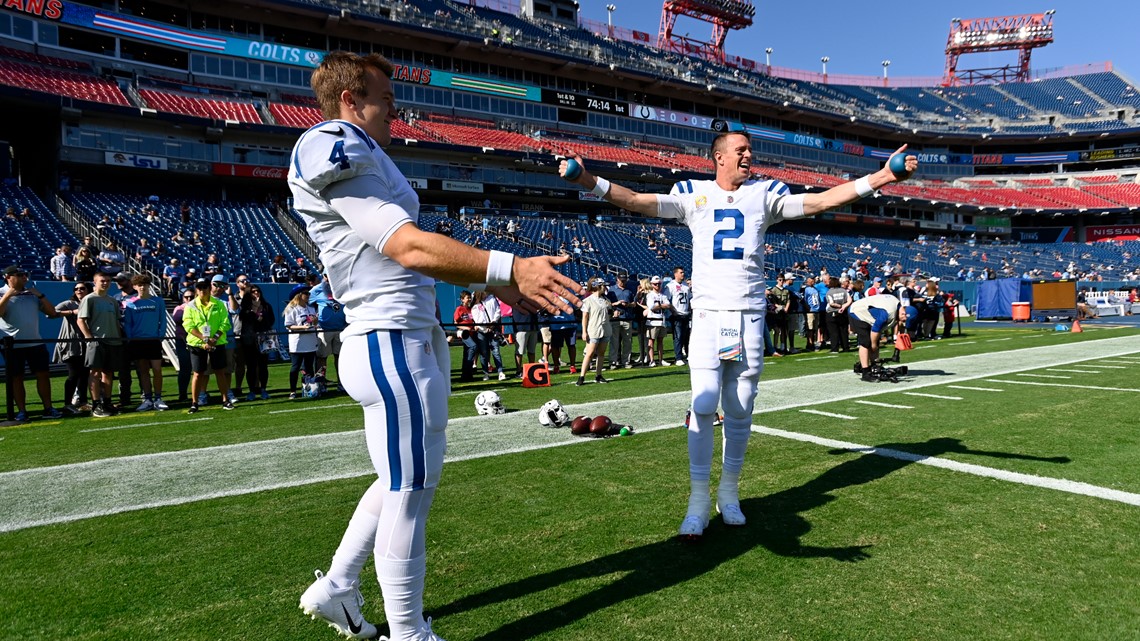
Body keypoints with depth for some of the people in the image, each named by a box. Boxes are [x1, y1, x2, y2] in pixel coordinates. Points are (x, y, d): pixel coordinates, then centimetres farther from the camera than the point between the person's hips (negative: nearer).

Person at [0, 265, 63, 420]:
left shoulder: (33, 294, 12)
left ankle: (48, 408, 7)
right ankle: (21, 411, 7)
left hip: (36, 343, 4)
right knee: (16, 378, 1)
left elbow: (52, 312, 7)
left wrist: (40, 295, -1)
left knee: (43, 374, 2)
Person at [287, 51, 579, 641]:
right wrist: (507, 268, -31)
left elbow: (409, 253, 19)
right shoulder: (341, 157, -12)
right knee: (410, 490, 1)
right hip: (392, 344, -11)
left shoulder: (365, 158, 20)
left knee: (413, 478, 21)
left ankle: (335, 588, 34)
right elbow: (410, 247, -25)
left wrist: (495, 284, 17)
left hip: (416, 337, 11)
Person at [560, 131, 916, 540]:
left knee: (740, 411, 6)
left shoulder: (765, 192, 9)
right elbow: (637, 201, -3)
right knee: (704, 406, -10)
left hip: (750, 315, 2)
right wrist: (588, 181, -17)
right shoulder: (693, 193, 6)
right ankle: (698, 498, 2)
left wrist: (880, 178, -6)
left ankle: (729, 492, 22)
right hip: (708, 313, -1)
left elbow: (820, 201, 3)